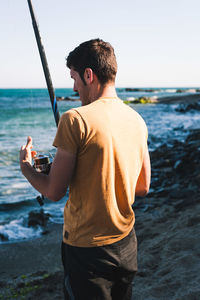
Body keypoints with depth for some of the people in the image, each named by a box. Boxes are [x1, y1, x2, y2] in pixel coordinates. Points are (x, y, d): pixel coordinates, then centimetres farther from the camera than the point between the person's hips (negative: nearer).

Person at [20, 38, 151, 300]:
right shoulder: (137, 120, 0)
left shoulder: (76, 119, -20)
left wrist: (25, 165, 2)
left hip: (87, 247, -6)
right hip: (127, 243, 6)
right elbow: (143, 188, 8)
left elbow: (54, 192, -16)